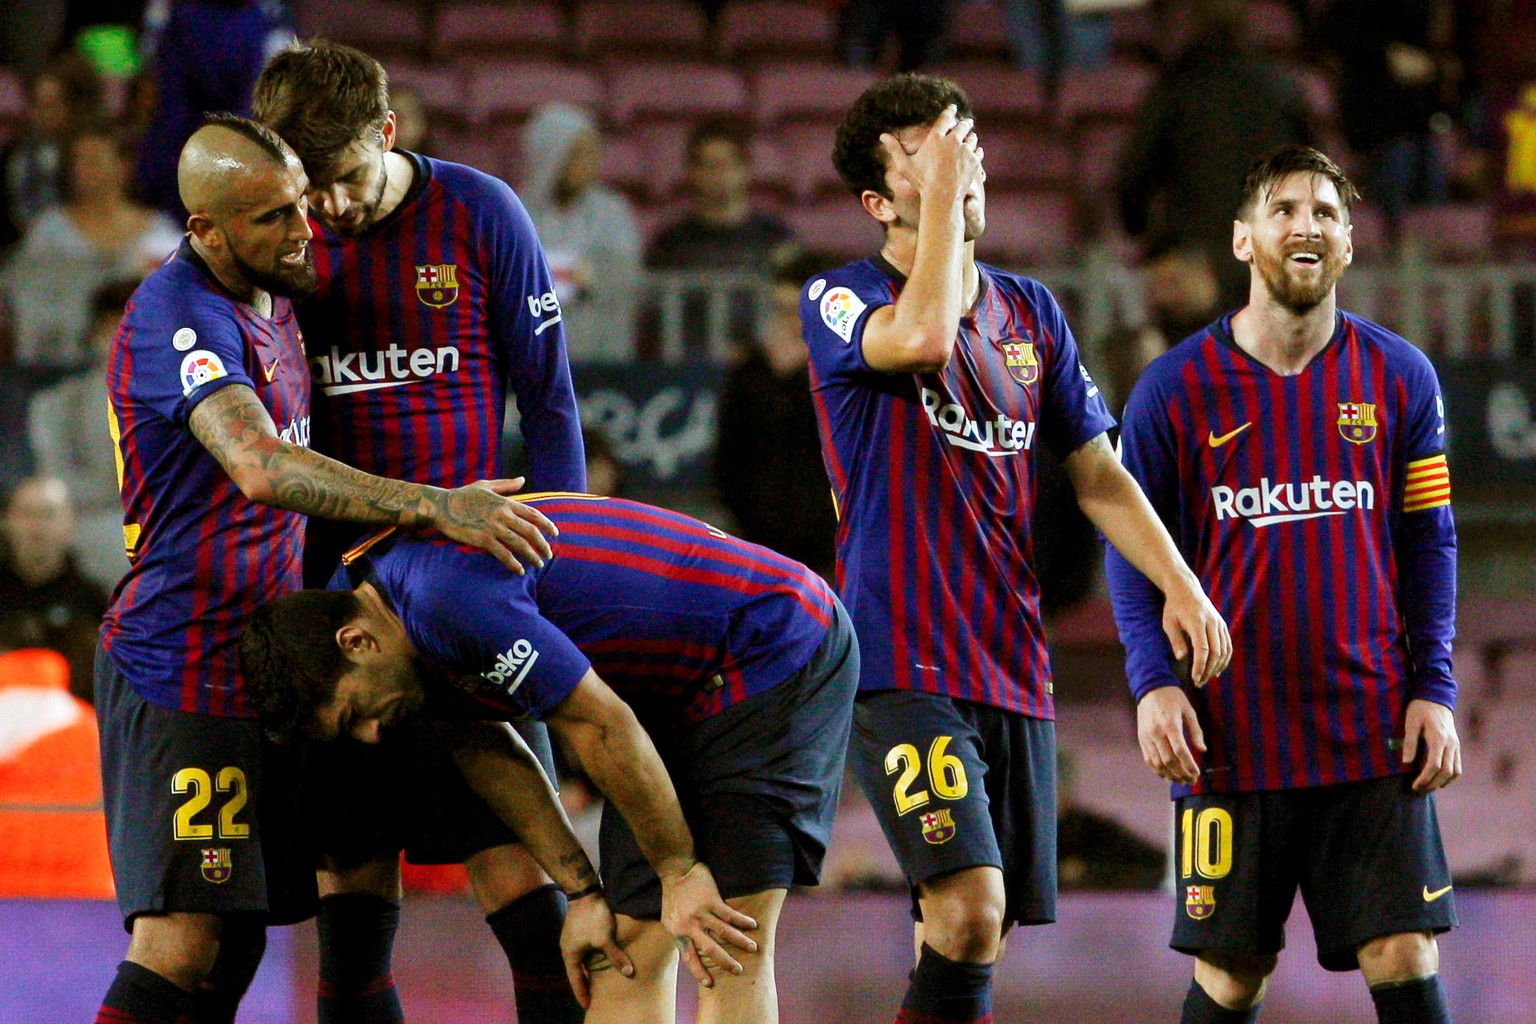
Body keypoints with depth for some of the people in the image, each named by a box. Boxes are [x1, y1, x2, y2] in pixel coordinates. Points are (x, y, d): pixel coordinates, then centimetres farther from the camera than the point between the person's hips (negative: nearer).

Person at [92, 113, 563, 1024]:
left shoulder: (271, 297, 12)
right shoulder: (179, 319, -19)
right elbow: (263, 469, -36)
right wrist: (434, 507, -40)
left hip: (260, 665, 9)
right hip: (184, 667, -9)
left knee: (239, 934, 9)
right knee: (182, 939, -15)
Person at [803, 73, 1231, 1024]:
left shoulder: (1031, 313, 14)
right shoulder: (840, 301, -3)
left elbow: (1095, 472, 18)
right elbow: (923, 335, -26)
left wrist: (1181, 583, 6)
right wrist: (942, 191, -16)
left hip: (1012, 666, 6)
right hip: (900, 662, -6)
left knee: (978, 932, 5)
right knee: (969, 905, -23)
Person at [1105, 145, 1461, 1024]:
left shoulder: (1400, 377, 5)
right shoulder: (1178, 389, 0)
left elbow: (1429, 545, 8)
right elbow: (1133, 551, 5)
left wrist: (1435, 690, -1)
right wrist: (1154, 683, -8)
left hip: (1376, 735, 1)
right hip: (1232, 739, -1)